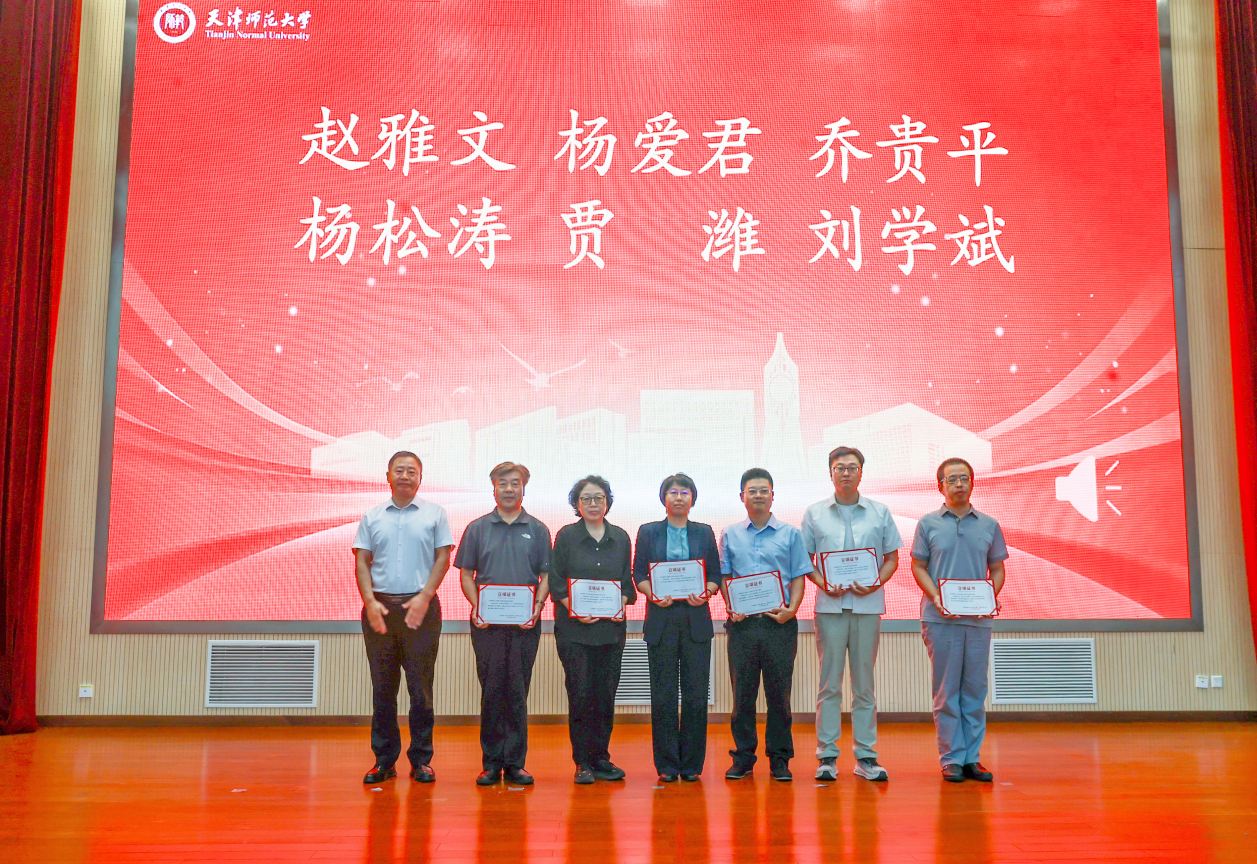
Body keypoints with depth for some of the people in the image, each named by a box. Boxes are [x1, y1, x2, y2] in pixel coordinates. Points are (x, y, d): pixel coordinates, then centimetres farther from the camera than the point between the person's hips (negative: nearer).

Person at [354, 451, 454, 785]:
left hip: (420, 607, -2)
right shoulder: (372, 517, 10)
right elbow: (361, 561, 7)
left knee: (420, 685, 2)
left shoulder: (434, 514, 4)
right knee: (383, 686, 7)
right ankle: (384, 758, 15)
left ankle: (421, 759, 10)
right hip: (380, 607, 2)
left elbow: (443, 558, 1)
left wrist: (423, 598, -9)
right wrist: (370, 601, -6)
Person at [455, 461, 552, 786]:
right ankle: (491, 763, 11)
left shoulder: (537, 530, 8)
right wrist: (477, 608, -7)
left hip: (525, 624, 0)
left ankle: (514, 763, 11)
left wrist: (537, 608, -9)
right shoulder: (478, 528, 7)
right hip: (487, 623, 0)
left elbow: (545, 576, 7)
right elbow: (466, 574, 7)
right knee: (491, 691, 3)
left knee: (517, 692, 4)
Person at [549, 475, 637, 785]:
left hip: (611, 627, 3)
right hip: (574, 628, -3)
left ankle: (601, 758, 15)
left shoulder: (620, 537, 10)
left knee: (606, 694, 5)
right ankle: (582, 763, 6)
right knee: (580, 694, -3)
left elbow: (627, 581, 13)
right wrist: (574, 609, -14)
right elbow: (556, 582, 0)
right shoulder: (566, 536, 2)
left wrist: (621, 605, -6)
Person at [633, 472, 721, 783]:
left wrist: (705, 593, -10)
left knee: (696, 693, 0)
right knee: (663, 694, 0)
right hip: (661, 619, -1)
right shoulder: (648, 532, 10)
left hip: (696, 619, 1)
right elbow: (638, 574, 6)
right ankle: (666, 765, 8)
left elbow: (716, 576, 10)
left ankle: (692, 764, 9)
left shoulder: (704, 533, 12)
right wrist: (653, 595, -13)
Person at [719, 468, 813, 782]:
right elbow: (724, 576, 11)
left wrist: (791, 609, -11)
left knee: (779, 692, 3)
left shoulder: (790, 534, 7)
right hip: (742, 623, 1)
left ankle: (779, 759, 13)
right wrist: (731, 607, -5)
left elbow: (799, 577, 4)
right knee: (742, 692, 5)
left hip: (780, 623, -1)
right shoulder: (730, 535, 11)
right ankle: (743, 757, 14)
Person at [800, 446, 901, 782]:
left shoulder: (880, 512, 7)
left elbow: (892, 558, 9)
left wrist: (875, 583, -8)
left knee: (864, 684, 7)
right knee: (829, 683, 3)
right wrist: (822, 583, -9)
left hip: (867, 605, 1)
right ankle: (827, 755, 10)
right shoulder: (815, 513, 5)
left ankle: (865, 756, 13)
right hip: (829, 606, 0)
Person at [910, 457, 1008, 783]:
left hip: (979, 618, 2)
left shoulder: (989, 525, 10)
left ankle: (972, 757, 15)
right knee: (946, 691, 2)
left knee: (975, 690, 7)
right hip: (940, 618, -2)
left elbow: (997, 569, 12)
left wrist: (992, 597, -7)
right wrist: (936, 598, -13)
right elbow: (918, 567, 2)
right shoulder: (929, 524, 4)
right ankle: (951, 758, 8)